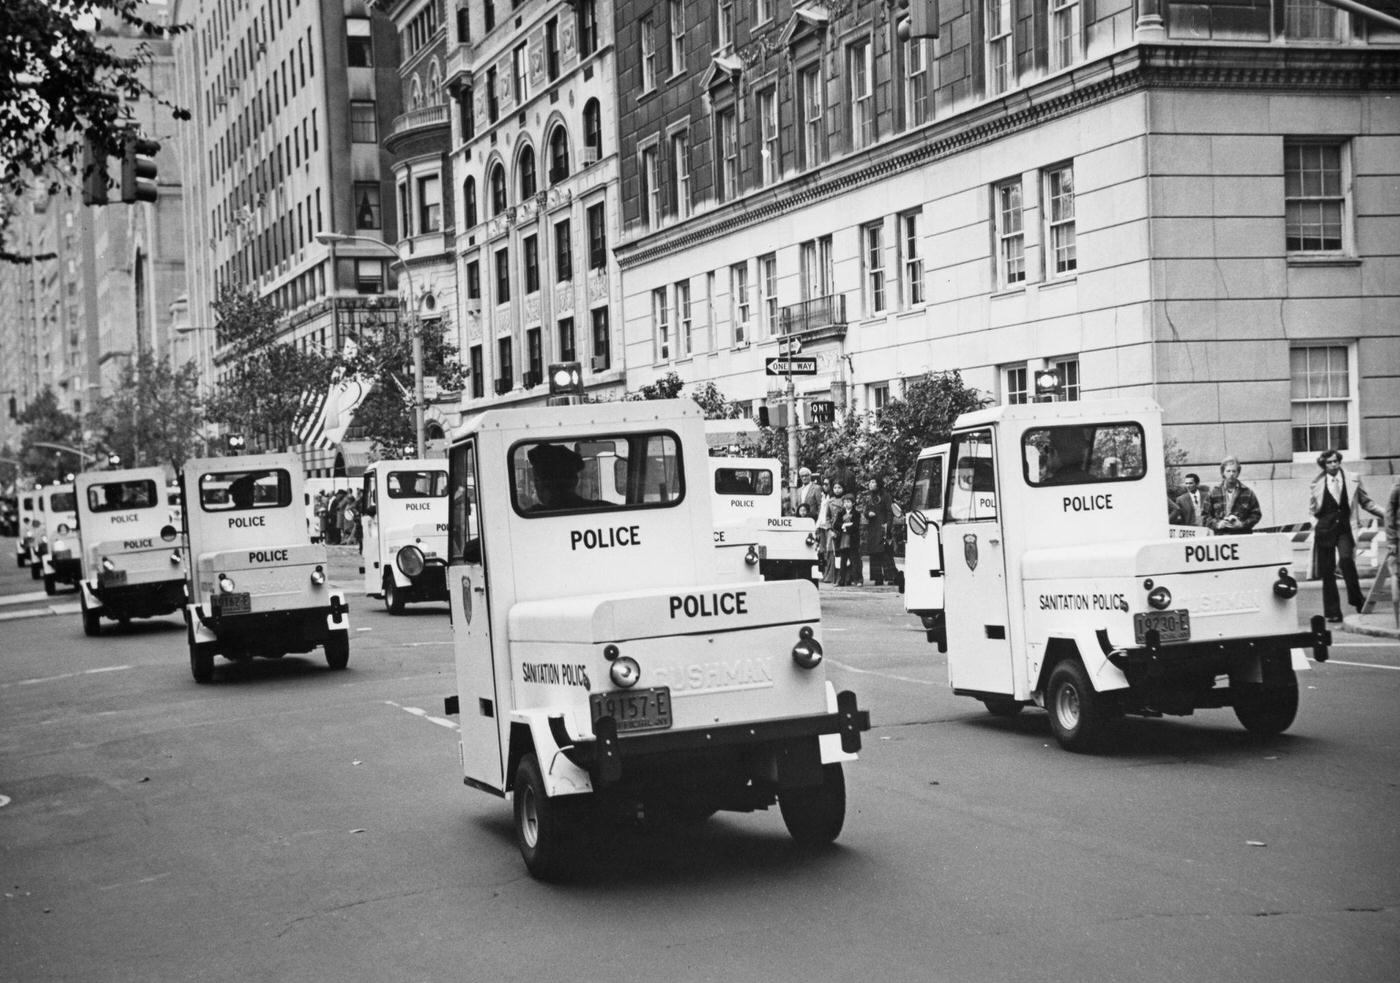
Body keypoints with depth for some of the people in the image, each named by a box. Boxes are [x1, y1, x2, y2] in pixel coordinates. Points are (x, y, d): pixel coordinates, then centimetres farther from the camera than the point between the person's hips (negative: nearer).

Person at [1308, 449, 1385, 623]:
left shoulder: (1353, 480, 7)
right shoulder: (1316, 485, 5)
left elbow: (1366, 502, 16)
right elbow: (1312, 510, 14)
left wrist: (1385, 514, 9)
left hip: (1344, 528, -1)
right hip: (1324, 529, 1)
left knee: (1346, 559, -26)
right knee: (1327, 571, -1)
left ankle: (1356, 599, -8)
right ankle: (1333, 612, 8)